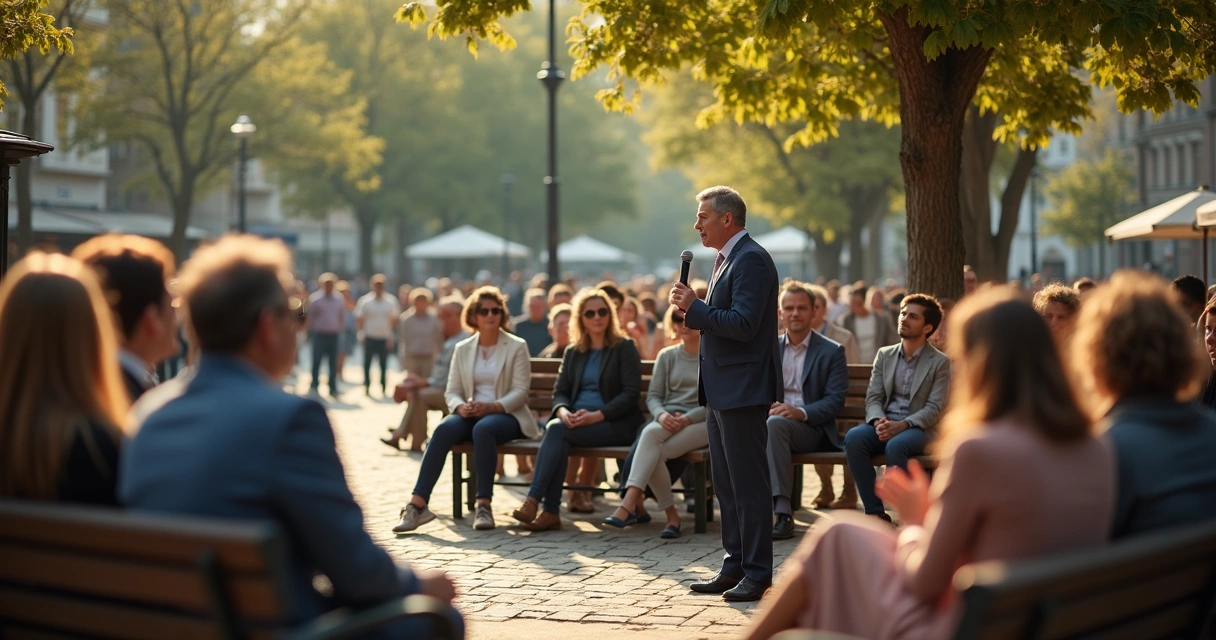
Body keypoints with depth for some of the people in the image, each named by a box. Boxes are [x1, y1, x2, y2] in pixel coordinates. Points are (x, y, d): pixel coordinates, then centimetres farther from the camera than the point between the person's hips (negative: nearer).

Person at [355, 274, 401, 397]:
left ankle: (384, 389, 11)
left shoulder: (390, 302, 3)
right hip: (369, 338, -1)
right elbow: (360, 319, 3)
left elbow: (393, 320, 5)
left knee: (384, 365, 6)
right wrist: (362, 334, -4)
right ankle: (367, 387, 12)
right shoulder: (365, 301, 0)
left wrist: (391, 337, -1)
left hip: (384, 338, 1)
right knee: (367, 363, 2)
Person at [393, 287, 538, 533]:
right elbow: (451, 392, 9)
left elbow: (520, 392, -6)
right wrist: (460, 407, -15)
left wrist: (492, 406, -22)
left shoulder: (517, 347, 3)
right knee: (443, 429, -30)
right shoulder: (463, 349, 13)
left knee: (483, 429, -38)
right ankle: (417, 504, -36)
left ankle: (484, 505, -36)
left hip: (506, 414, -3)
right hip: (471, 414, 3)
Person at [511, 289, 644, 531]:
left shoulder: (624, 348, 4)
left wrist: (597, 415, -18)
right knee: (556, 431, -32)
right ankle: (550, 512, -36)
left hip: (615, 424, -4)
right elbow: (560, 391, 14)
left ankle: (533, 500, -34)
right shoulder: (573, 352, 19)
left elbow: (631, 392, -6)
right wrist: (562, 411, -11)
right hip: (576, 421, 4)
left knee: (557, 429, -29)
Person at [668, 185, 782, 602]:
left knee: (748, 483, -6)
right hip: (721, 391, 11)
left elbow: (743, 324, -23)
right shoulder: (727, 259, 17)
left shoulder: (751, 259, -15)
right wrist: (692, 310, 6)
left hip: (742, 390, -11)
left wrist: (694, 307, -16)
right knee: (726, 485, 14)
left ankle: (758, 572, -1)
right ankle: (735, 566, 21)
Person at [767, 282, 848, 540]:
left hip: (813, 429, -3)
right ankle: (782, 510, -34)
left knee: (775, 424, -36)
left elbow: (835, 400, -4)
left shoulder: (832, 352, 5)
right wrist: (766, 408, -13)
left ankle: (782, 511, -37)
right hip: (772, 419, 3)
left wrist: (801, 412, -22)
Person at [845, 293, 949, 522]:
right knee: (853, 437, -29)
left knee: (896, 445, -38)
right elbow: (873, 398, 8)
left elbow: (934, 409, -7)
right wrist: (879, 421, -15)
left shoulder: (939, 362, 2)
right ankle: (875, 512, -25)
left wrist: (901, 425, -22)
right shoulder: (885, 355, 15)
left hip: (918, 428, -4)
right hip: (884, 425, 4)